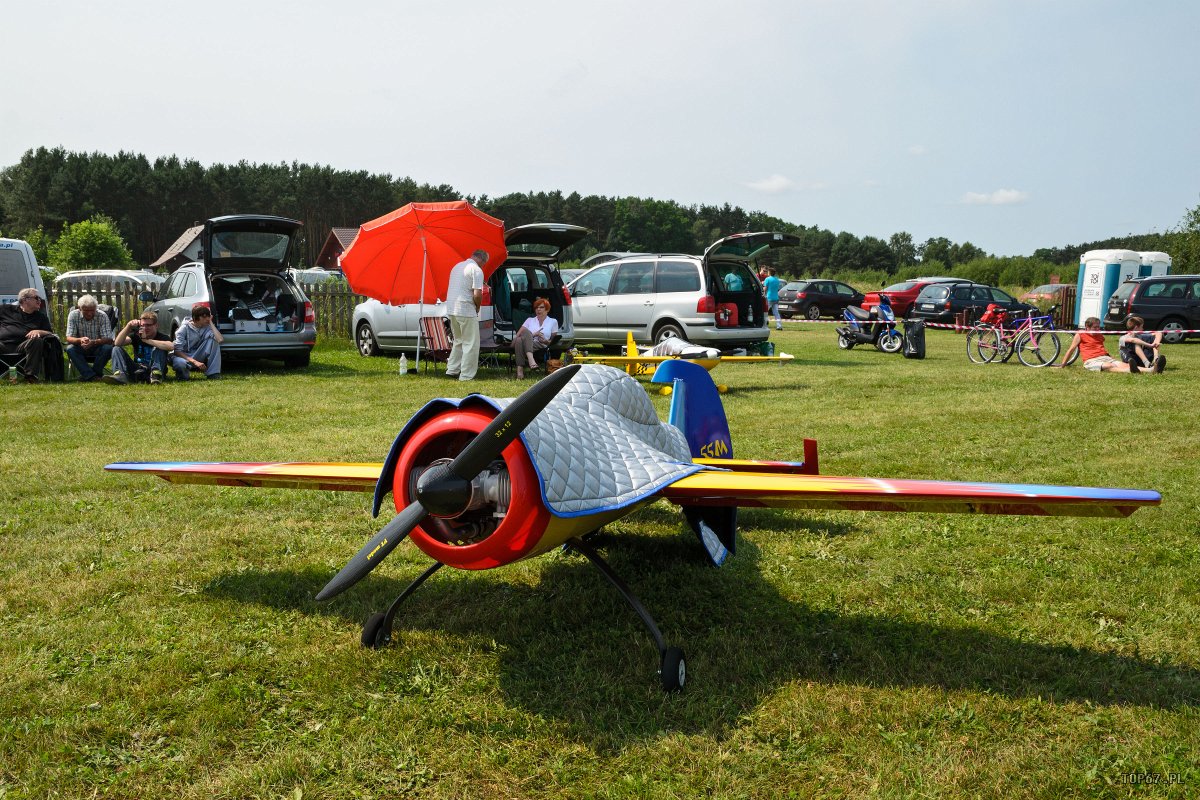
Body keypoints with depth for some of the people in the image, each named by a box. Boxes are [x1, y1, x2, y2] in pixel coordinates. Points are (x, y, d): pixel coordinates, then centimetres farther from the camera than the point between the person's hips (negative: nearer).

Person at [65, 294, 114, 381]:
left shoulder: (103, 316, -15)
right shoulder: (73, 315, -10)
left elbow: (109, 340, -21)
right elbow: (69, 338, -15)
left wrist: (94, 342, -42)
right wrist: (80, 340, -39)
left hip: (98, 348, -1)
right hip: (81, 349, 1)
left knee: (107, 348, -31)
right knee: (70, 349, -29)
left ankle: (87, 375, -17)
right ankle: (92, 376, -32)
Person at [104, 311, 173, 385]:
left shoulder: (162, 337, -2)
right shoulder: (136, 335, 8)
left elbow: (171, 346, -29)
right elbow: (117, 343, -9)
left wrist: (146, 340, -25)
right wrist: (128, 326, -21)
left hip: (152, 370, -4)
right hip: (137, 371, 4)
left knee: (158, 348, -21)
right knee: (117, 349, -7)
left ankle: (156, 375, -39)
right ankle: (120, 375, -34)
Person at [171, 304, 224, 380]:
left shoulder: (207, 327, -3)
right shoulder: (185, 328, -14)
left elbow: (220, 339, -23)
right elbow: (177, 351, -18)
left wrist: (211, 323, -14)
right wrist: (194, 362, -30)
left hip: (197, 357, 4)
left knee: (213, 340, -19)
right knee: (180, 363, -43)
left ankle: (213, 373, -19)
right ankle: (183, 373, -2)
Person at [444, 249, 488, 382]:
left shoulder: (457, 266, 16)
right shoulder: (476, 270, -11)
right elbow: (477, 294, -20)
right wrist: (478, 306, 0)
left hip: (451, 308, 8)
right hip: (466, 311, -8)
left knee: (458, 341, 21)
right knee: (471, 344, -1)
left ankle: (452, 370, 21)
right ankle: (466, 376, -1)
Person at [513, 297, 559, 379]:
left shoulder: (553, 321, 21)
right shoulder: (530, 320, 25)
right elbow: (518, 335, 12)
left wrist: (546, 341, -6)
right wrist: (533, 335, -4)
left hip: (540, 347, -2)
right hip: (526, 345, 2)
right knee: (526, 332, -35)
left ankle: (520, 369, -53)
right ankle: (531, 360, -54)